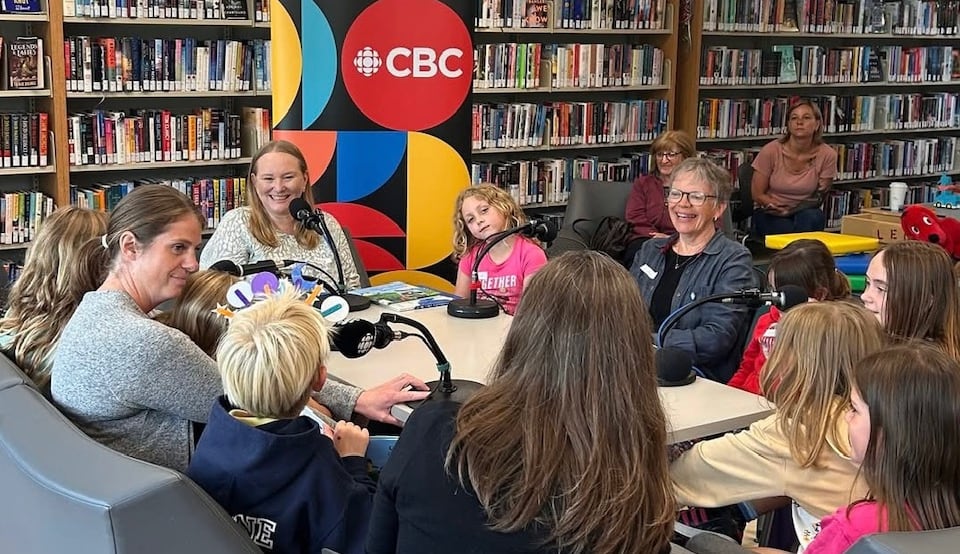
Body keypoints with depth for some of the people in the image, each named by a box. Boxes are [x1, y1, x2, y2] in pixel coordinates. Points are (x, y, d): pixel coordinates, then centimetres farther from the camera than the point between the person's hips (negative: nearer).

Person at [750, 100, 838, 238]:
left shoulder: (827, 155, -10)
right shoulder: (771, 151, -12)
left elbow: (820, 196, 0)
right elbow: (757, 194, -4)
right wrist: (781, 208, -20)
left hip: (807, 215, 2)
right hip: (770, 217, -1)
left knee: (812, 217, -33)